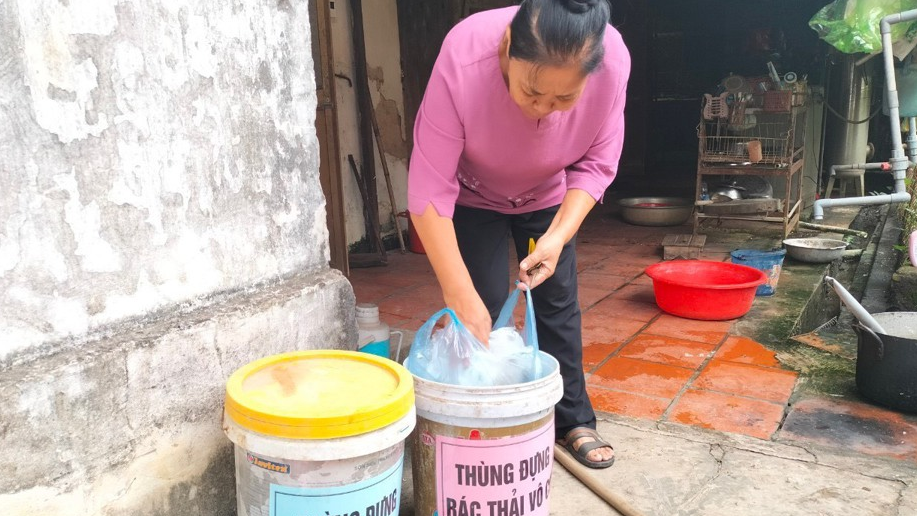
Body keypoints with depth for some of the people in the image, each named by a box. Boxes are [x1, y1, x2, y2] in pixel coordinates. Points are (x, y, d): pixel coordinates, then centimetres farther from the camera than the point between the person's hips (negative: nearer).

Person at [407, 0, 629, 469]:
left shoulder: (612, 61, -31)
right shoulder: (463, 60, -40)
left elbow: (596, 165, -17)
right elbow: (429, 191, -37)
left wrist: (558, 236, -31)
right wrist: (460, 295, -38)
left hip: (548, 196, 2)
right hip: (472, 196, -2)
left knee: (557, 301, 3)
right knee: (485, 309, -7)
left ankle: (573, 420, 20)